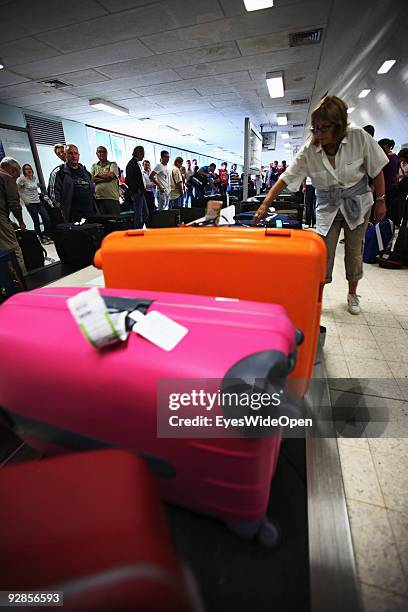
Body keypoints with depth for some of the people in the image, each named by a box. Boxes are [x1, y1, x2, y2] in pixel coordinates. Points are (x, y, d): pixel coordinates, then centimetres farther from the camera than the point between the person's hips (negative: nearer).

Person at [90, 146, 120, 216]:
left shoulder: (112, 164, 13)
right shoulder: (94, 166, 20)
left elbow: (111, 175, -6)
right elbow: (92, 179, 4)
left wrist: (98, 174, 6)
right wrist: (106, 178, -6)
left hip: (112, 197, -2)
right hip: (98, 198, 2)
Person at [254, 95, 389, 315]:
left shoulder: (359, 137, -16)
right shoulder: (308, 151, -16)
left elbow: (376, 169, -6)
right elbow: (285, 178, -18)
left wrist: (380, 200, -3)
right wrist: (265, 205, -27)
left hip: (357, 202, 0)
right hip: (327, 206, 0)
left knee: (354, 252, 6)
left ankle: (352, 294, 25)